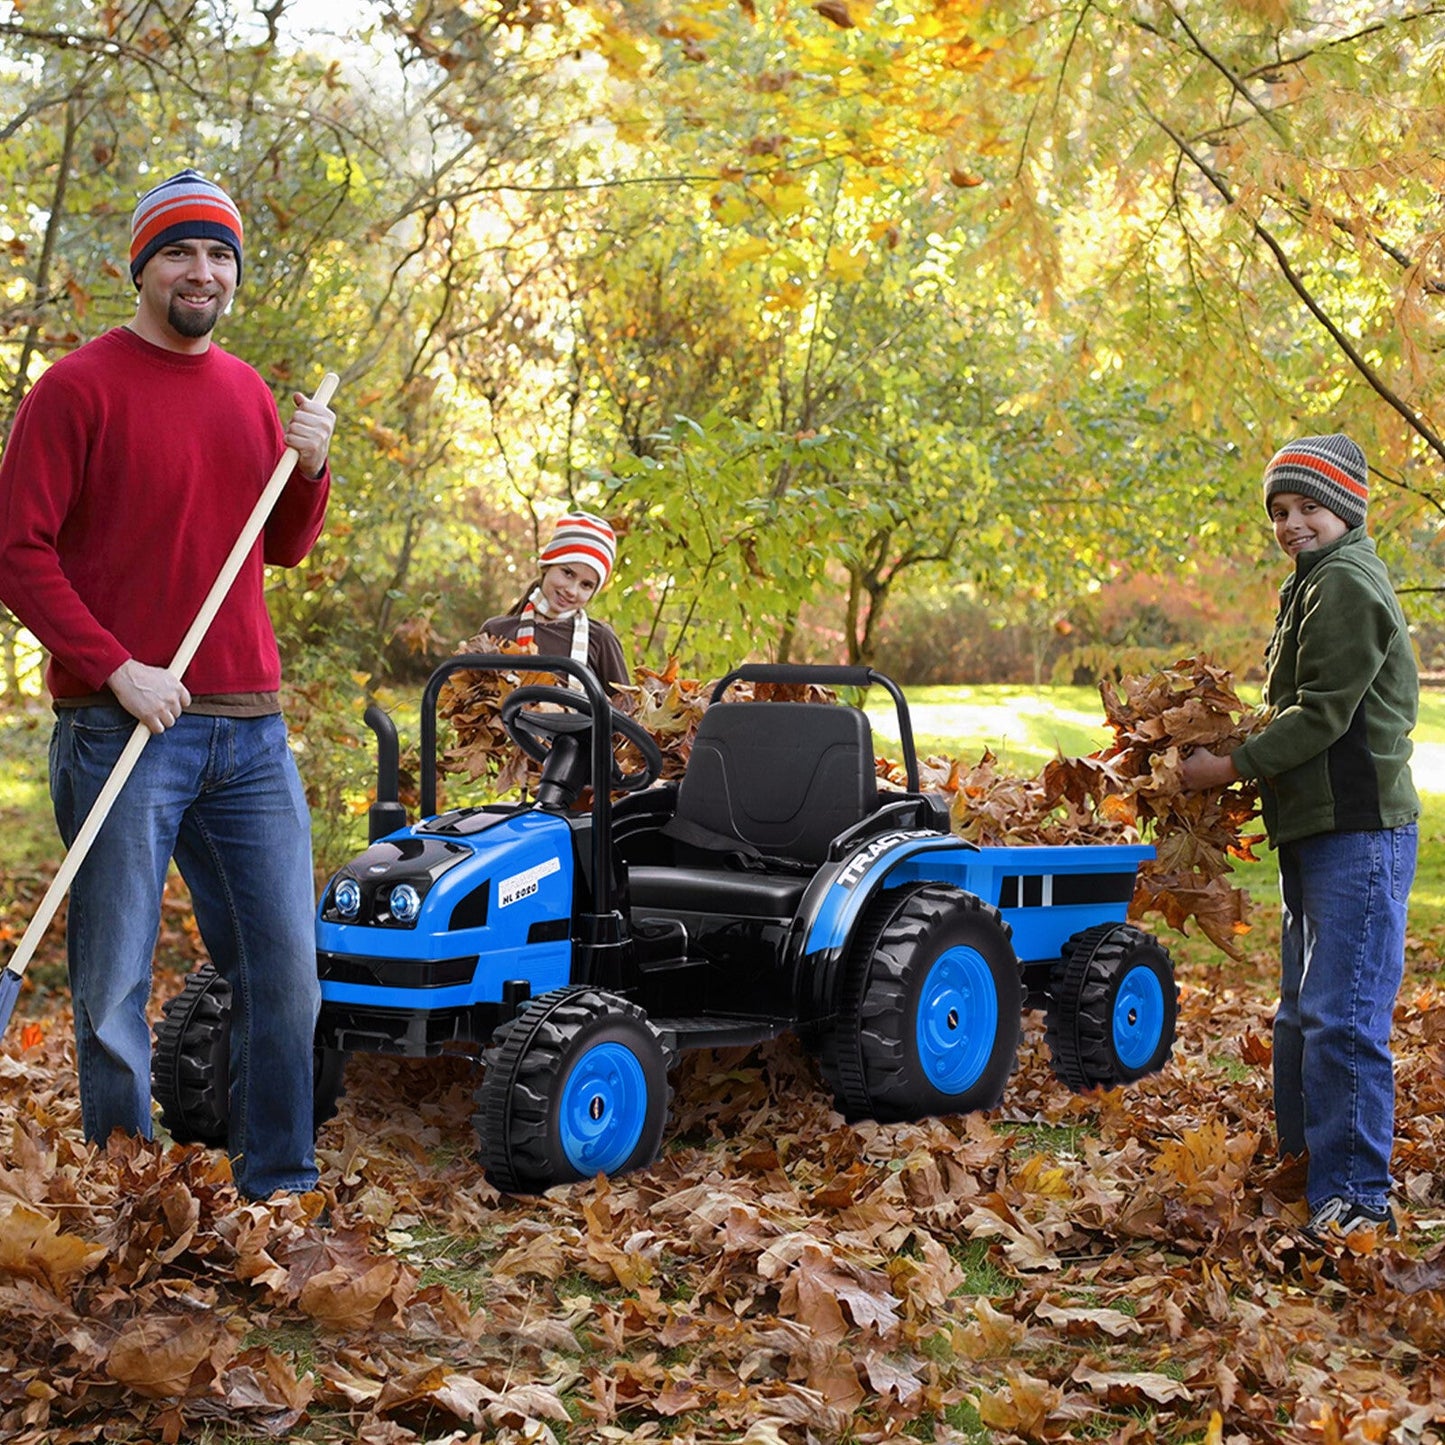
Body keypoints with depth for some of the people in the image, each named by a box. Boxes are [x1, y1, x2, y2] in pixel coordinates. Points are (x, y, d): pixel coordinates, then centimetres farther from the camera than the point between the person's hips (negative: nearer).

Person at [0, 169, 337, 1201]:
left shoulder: (248, 392, 15)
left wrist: (308, 470, 1)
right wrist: (117, 670, -17)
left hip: (250, 729, 6)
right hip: (124, 727, -6)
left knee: (287, 969, 7)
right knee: (115, 982, 1)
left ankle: (281, 1191, 19)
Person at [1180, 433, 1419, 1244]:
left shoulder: (1346, 584, -13)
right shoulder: (1318, 585, 20)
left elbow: (1321, 715, -18)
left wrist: (1233, 768, -12)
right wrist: (1248, 767, 10)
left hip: (1359, 833, -11)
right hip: (1316, 832, 11)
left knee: (1342, 1017, -12)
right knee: (1303, 1015, 18)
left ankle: (1357, 1199, -8)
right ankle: (1303, 1164, 29)